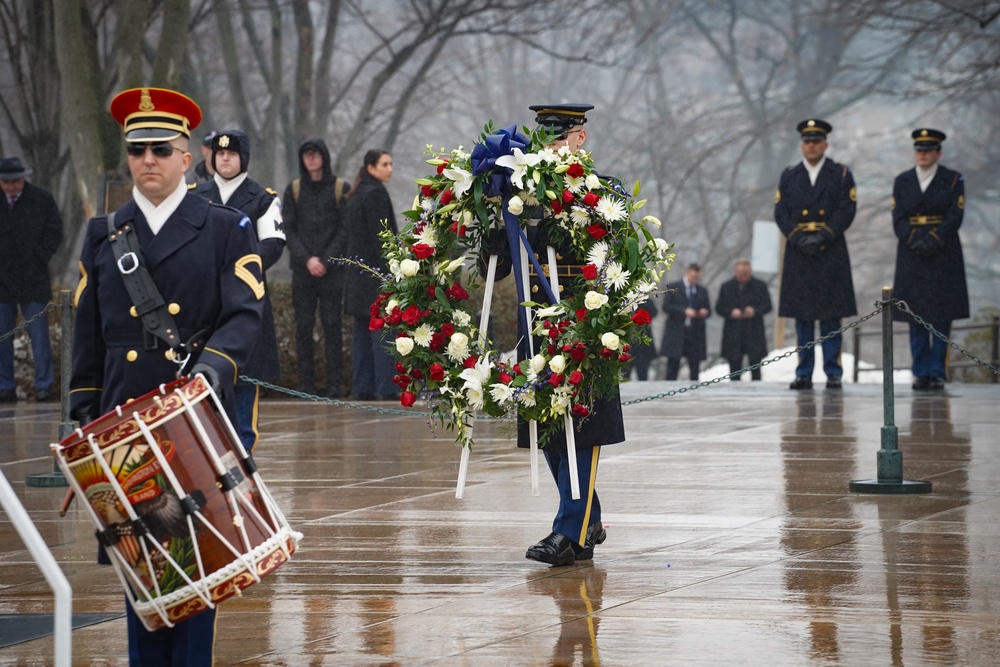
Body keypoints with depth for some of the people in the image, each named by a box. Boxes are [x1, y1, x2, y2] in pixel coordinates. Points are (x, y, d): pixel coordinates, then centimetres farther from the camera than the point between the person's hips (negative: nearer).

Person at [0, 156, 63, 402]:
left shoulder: (42, 199, 3)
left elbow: (54, 234, 5)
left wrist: (38, 259, -4)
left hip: (33, 280, -2)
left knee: (39, 335, -4)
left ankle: (44, 386, 0)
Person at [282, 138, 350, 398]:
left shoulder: (341, 188, 3)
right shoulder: (293, 190, 10)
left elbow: (345, 229, 0)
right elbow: (288, 229, 5)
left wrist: (325, 260, -10)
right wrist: (307, 259, -8)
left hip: (332, 268, -2)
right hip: (302, 269, 2)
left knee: (332, 324, -4)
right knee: (303, 326, 0)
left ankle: (334, 383, -2)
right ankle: (305, 383, 3)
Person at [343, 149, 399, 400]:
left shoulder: (357, 195, 16)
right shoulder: (376, 193, -11)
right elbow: (380, 235, -17)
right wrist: (390, 268, -17)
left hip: (358, 271, 9)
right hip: (375, 272, -9)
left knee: (362, 330, 9)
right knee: (382, 327, -9)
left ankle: (362, 387, 10)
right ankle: (386, 388, -11)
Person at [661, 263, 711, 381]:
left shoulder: (702, 291, 14)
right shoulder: (673, 287, 3)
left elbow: (709, 310, 16)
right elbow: (666, 306, -6)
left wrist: (705, 312, -9)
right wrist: (684, 311, -18)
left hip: (695, 333, 3)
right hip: (676, 331, -3)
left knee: (695, 366, 2)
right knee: (673, 364, -4)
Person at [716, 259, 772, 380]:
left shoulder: (760, 286, 4)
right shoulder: (726, 287, 7)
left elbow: (767, 306, 3)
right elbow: (719, 308, 7)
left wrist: (755, 311, -16)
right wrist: (731, 312, -14)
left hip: (754, 333, -1)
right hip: (733, 333, 1)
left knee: (755, 369, -1)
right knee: (734, 368, 3)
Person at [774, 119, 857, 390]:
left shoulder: (841, 174, 6)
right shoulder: (789, 176, 12)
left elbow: (847, 211, -3)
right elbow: (781, 214, 6)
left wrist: (822, 237, -13)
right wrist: (799, 238, -10)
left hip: (831, 252, -2)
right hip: (798, 253, 2)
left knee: (831, 316, -2)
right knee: (802, 315, 2)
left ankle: (833, 373, 1)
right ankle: (804, 374, 4)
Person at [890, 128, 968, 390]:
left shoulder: (953, 180, 2)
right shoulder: (902, 181, 9)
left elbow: (955, 217, -5)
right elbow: (898, 219, 2)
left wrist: (934, 241, -17)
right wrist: (914, 242, -13)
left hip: (943, 255, -2)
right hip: (912, 255, 2)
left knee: (941, 317, -3)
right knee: (916, 317, 1)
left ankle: (937, 373, 0)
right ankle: (921, 372, 6)